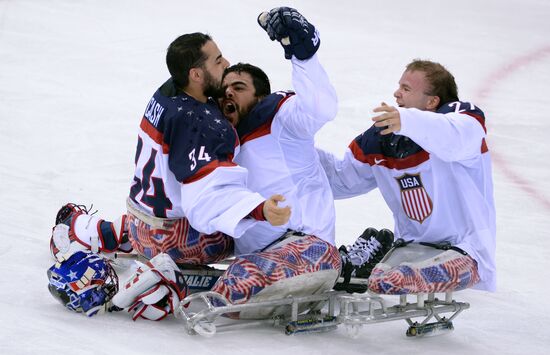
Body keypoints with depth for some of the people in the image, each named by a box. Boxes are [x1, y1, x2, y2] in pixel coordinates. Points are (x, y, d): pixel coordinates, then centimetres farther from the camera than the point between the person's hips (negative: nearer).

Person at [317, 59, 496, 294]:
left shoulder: (461, 115, -10)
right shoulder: (382, 138, 8)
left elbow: (457, 139, -35)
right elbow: (342, 179, 19)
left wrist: (408, 121, -51)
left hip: (465, 250, -7)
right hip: (412, 247, 7)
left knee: (390, 282, -33)